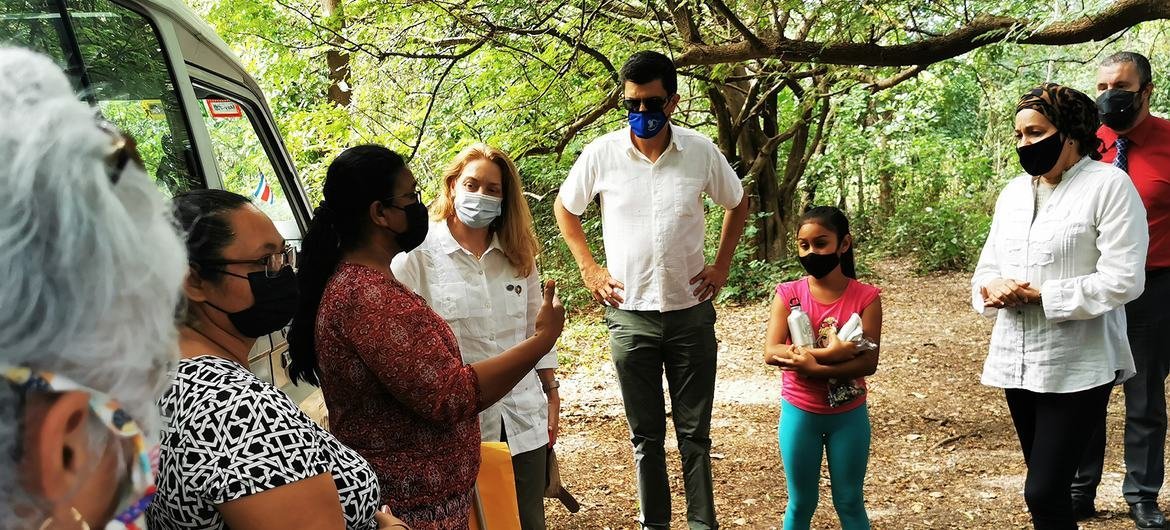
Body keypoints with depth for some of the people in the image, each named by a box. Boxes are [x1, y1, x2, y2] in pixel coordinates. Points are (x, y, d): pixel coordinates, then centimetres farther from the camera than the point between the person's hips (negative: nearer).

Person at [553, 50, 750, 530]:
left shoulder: (701, 152, -4)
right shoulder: (601, 154, -6)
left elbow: (737, 204, 13)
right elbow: (565, 208, 11)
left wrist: (722, 265, 6)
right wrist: (588, 268, 3)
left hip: (690, 312, 0)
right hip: (630, 314, 0)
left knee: (694, 431, 8)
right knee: (646, 433, 10)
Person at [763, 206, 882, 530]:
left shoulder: (866, 297, -10)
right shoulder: (788, 294, -7)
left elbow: (868, 362, -16)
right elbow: (771, 353, -17)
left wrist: (813, 367, -26)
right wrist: (828, 353, -27)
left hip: (849, 415, -1)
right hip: (799, 414, 1)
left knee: (850, 503, 11)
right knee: (800, 503, 12)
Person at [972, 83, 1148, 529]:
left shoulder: (1109, 185, -10)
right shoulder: (1013, 192, 11)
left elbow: (1121, 281, -17)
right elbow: (987, 267, 13)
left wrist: (1038, 294, -18)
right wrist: (994, 289, -11)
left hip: (1076, 365, -7)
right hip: (1018, 359, 7)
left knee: (1043, 493, -9)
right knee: (1046, 486, 16)